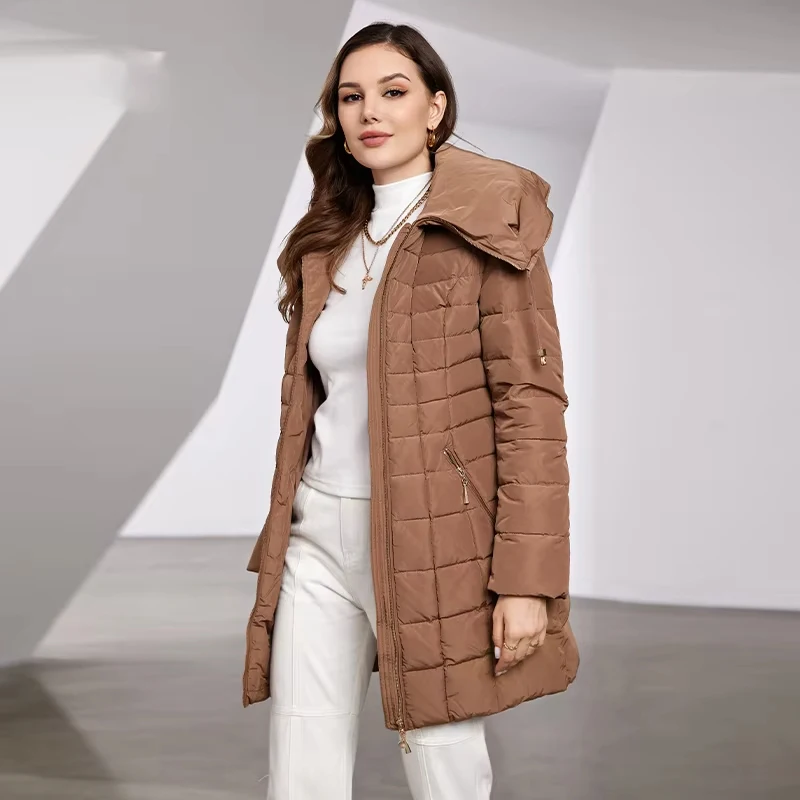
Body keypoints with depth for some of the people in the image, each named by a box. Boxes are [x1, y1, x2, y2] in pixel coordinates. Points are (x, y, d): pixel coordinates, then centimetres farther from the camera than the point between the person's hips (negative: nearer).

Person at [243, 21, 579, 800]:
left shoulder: (488, 228, -4)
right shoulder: (326, 242, 13)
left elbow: (533, 403, -10)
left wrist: (526, 578, -16)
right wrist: (278, 543, 17)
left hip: (435, 545, -5)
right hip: (319, 538, 5)